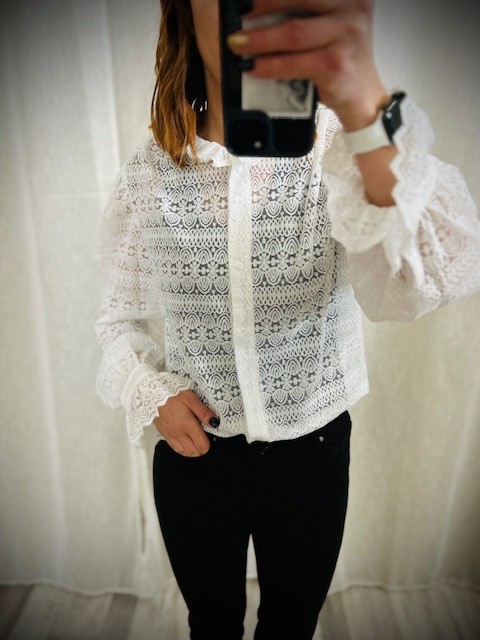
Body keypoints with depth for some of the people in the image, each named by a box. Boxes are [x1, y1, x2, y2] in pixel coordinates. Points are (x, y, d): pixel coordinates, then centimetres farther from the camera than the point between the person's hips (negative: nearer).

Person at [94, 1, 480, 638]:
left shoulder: (336, 147, -12)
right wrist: (150, 393, -13)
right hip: (192, 453, 1)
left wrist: (365, 107, -47)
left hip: (313, 451, 0)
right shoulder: (148, 170, -6)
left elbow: (419, 278, -32)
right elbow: (121, 315, 4)